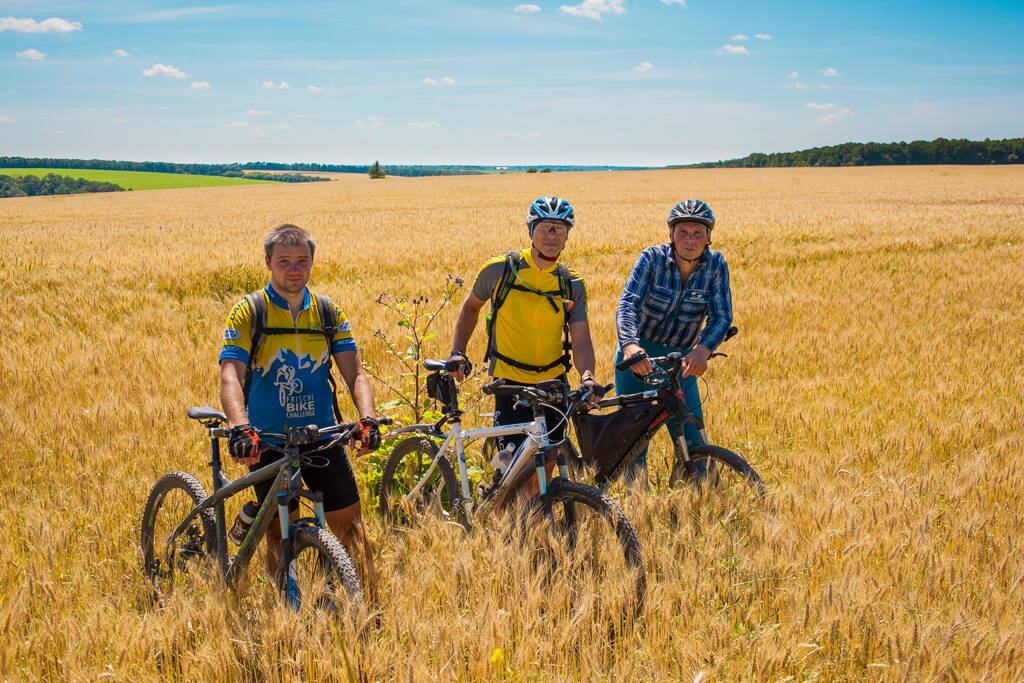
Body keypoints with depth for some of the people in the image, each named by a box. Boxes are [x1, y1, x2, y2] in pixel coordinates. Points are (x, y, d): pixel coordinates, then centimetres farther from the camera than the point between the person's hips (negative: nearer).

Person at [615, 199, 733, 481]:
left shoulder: (715, 264, -7)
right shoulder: (652, 258, -12)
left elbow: (721, 316, -16)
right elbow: (627, 302, -25)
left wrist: (702, 350, -36)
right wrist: (630, 344, -44)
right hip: (637, 357, -2)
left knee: (694, 446, 0)